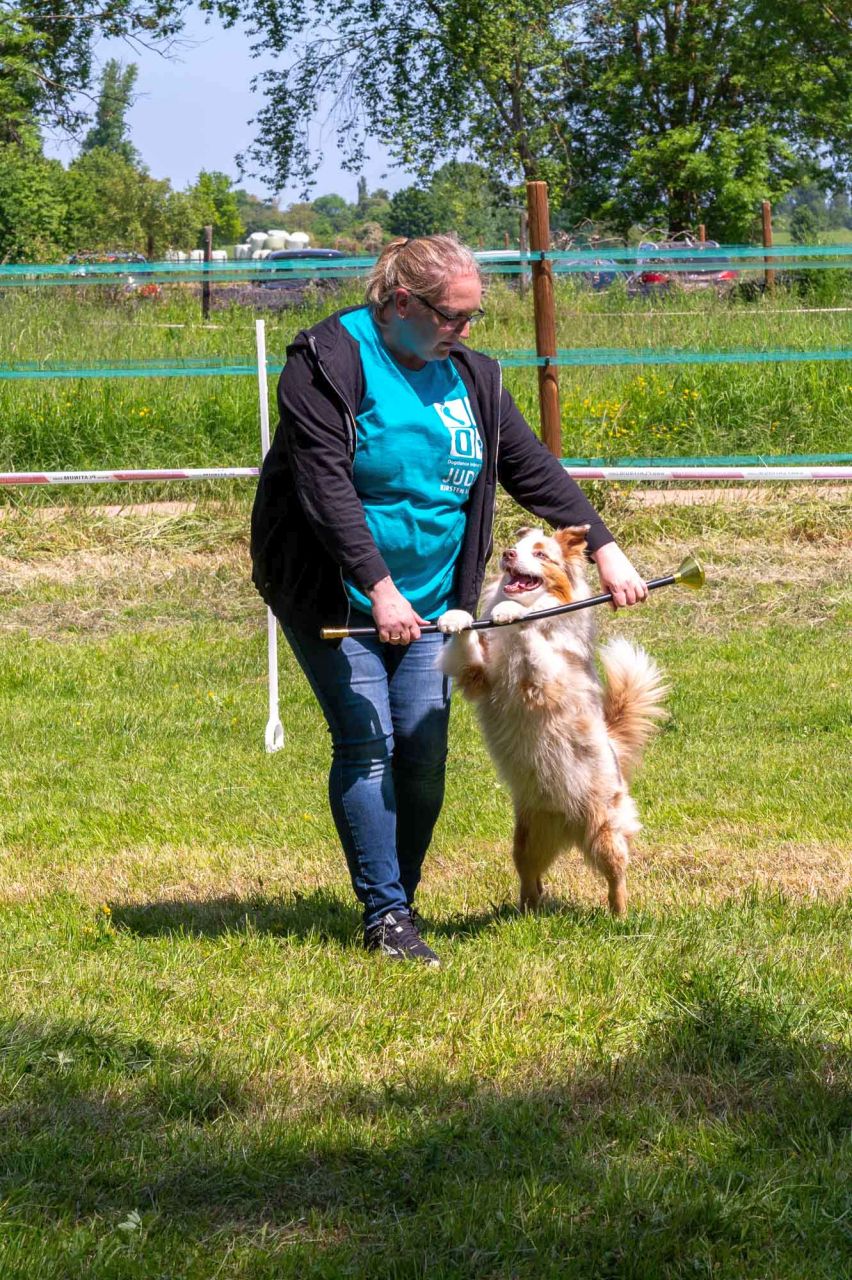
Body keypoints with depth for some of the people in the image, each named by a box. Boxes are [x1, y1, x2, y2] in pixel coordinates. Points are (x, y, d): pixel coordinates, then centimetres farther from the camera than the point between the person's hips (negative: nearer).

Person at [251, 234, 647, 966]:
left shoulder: (469, 376, 7)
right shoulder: (331, 362, -14)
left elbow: (533, 469, 9)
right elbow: (326, 488, -21)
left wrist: (603, 548, 0)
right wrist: (379, 589, -28)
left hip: (427, 600, 5)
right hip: (334, 596, -5)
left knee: (424, 750, -1)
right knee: (366, 746, -10)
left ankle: (402, 900, 14)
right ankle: (385, 915, -5)